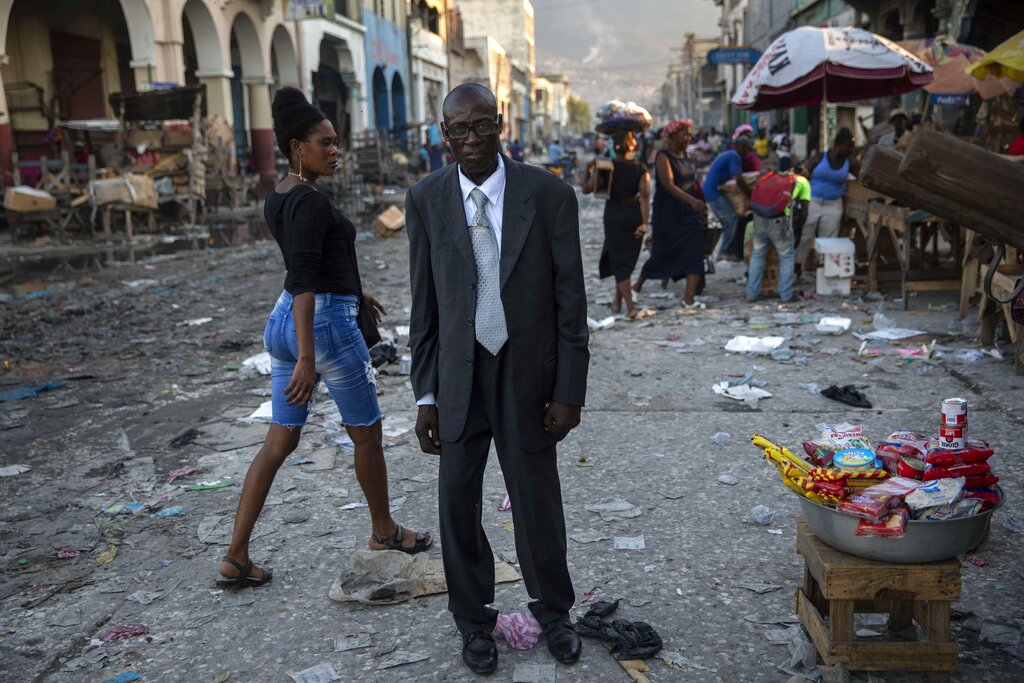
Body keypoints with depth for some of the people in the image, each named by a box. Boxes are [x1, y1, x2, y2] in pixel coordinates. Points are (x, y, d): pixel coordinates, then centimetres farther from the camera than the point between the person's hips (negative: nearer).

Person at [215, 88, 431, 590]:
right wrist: (307, 358, -29)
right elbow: (302, 281, -26)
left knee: (279, 442, 11)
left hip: (284, 321, 9)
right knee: (367, 434, 12)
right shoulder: (310, 201, -18)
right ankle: (384, 531, 31)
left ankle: (236, 558, 12)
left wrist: (353, 290, 36)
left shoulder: (277, 199, 11)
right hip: (325, 323, -9)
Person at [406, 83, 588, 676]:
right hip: (458, 376, 2)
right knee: (458, 502, 10)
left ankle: (554, 612, 36)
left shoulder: (549, 194, -7)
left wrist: (570, 392, -6)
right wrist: (426, 394, 1)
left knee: (538, 500, 10)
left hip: (528, 376, -1)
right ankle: (474, 619, 33)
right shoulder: (426, 200, -1)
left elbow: (570, 300, -4)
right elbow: (424, 306, 3)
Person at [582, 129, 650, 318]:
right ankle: (617, 301, 27)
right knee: (627, 259, 18)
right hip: (635, 216, 2)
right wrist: (644, 223, -18)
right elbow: (645, 196, -14)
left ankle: (630, 307, -8)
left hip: (613, 216, -2)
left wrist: (588, 170, 13)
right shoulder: (640, 169, -4)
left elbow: (586, 189, -2)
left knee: (619, 262, 2)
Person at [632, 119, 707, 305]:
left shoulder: (684, 155, 11)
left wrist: (700, 205, 18)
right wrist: (692, 201, -38)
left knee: (695, 252, -7)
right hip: (668, 213, -6)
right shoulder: (664, 157, -13)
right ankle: (637, 285, 28)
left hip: (690, 212, 6)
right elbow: (668, 185, -26)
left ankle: (689, 299, -8)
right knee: (662, 253, 4)